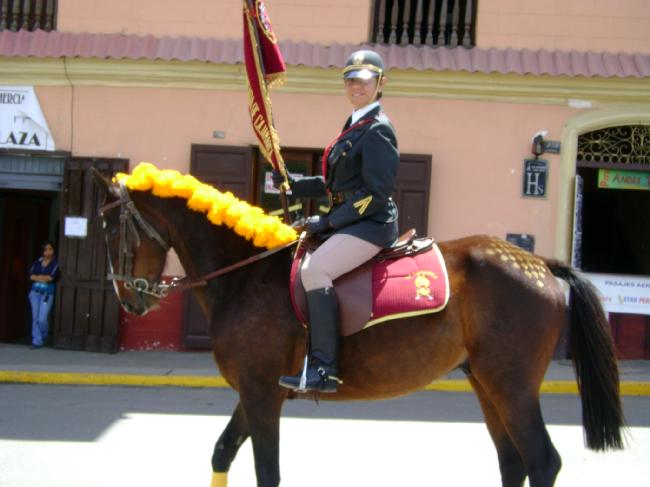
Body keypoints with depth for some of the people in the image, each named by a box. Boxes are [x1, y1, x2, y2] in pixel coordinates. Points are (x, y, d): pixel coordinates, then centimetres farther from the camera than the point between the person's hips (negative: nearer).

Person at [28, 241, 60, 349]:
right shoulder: (38, 261, 6)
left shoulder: (55, 263, -6)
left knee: (42, 319, -8)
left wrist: (38, 277, -5)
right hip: (35, 292, 4)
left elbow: (51, 277, -16)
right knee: (35, 318, 6)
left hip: (47, 294, -4)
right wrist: (44, 278, -13)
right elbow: (31, 276, -2)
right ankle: (37, 341, 14)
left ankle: (44, 337, 19)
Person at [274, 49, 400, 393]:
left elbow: (377, 194, -17)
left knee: (315, 269, -27)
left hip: (372, 224, -10)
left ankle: (325, 369, -25)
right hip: (348, 222, 10)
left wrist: (329, 221, -17)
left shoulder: (378, 129, -10)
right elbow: (335, 185, 23)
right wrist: (292, 183, 10)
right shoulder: (354, 126, 18)